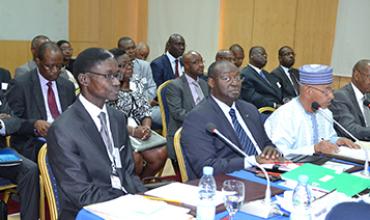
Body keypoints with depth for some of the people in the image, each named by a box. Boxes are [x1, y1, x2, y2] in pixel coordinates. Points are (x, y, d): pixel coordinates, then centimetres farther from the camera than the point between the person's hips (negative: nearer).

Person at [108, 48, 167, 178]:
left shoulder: (136, 85, 14)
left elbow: (145, 112, 11)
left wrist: (146, 127, -11)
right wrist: (132, 131, -23)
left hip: (138, 132, 6)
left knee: (161, 153, -17)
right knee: (135, 158, -30)